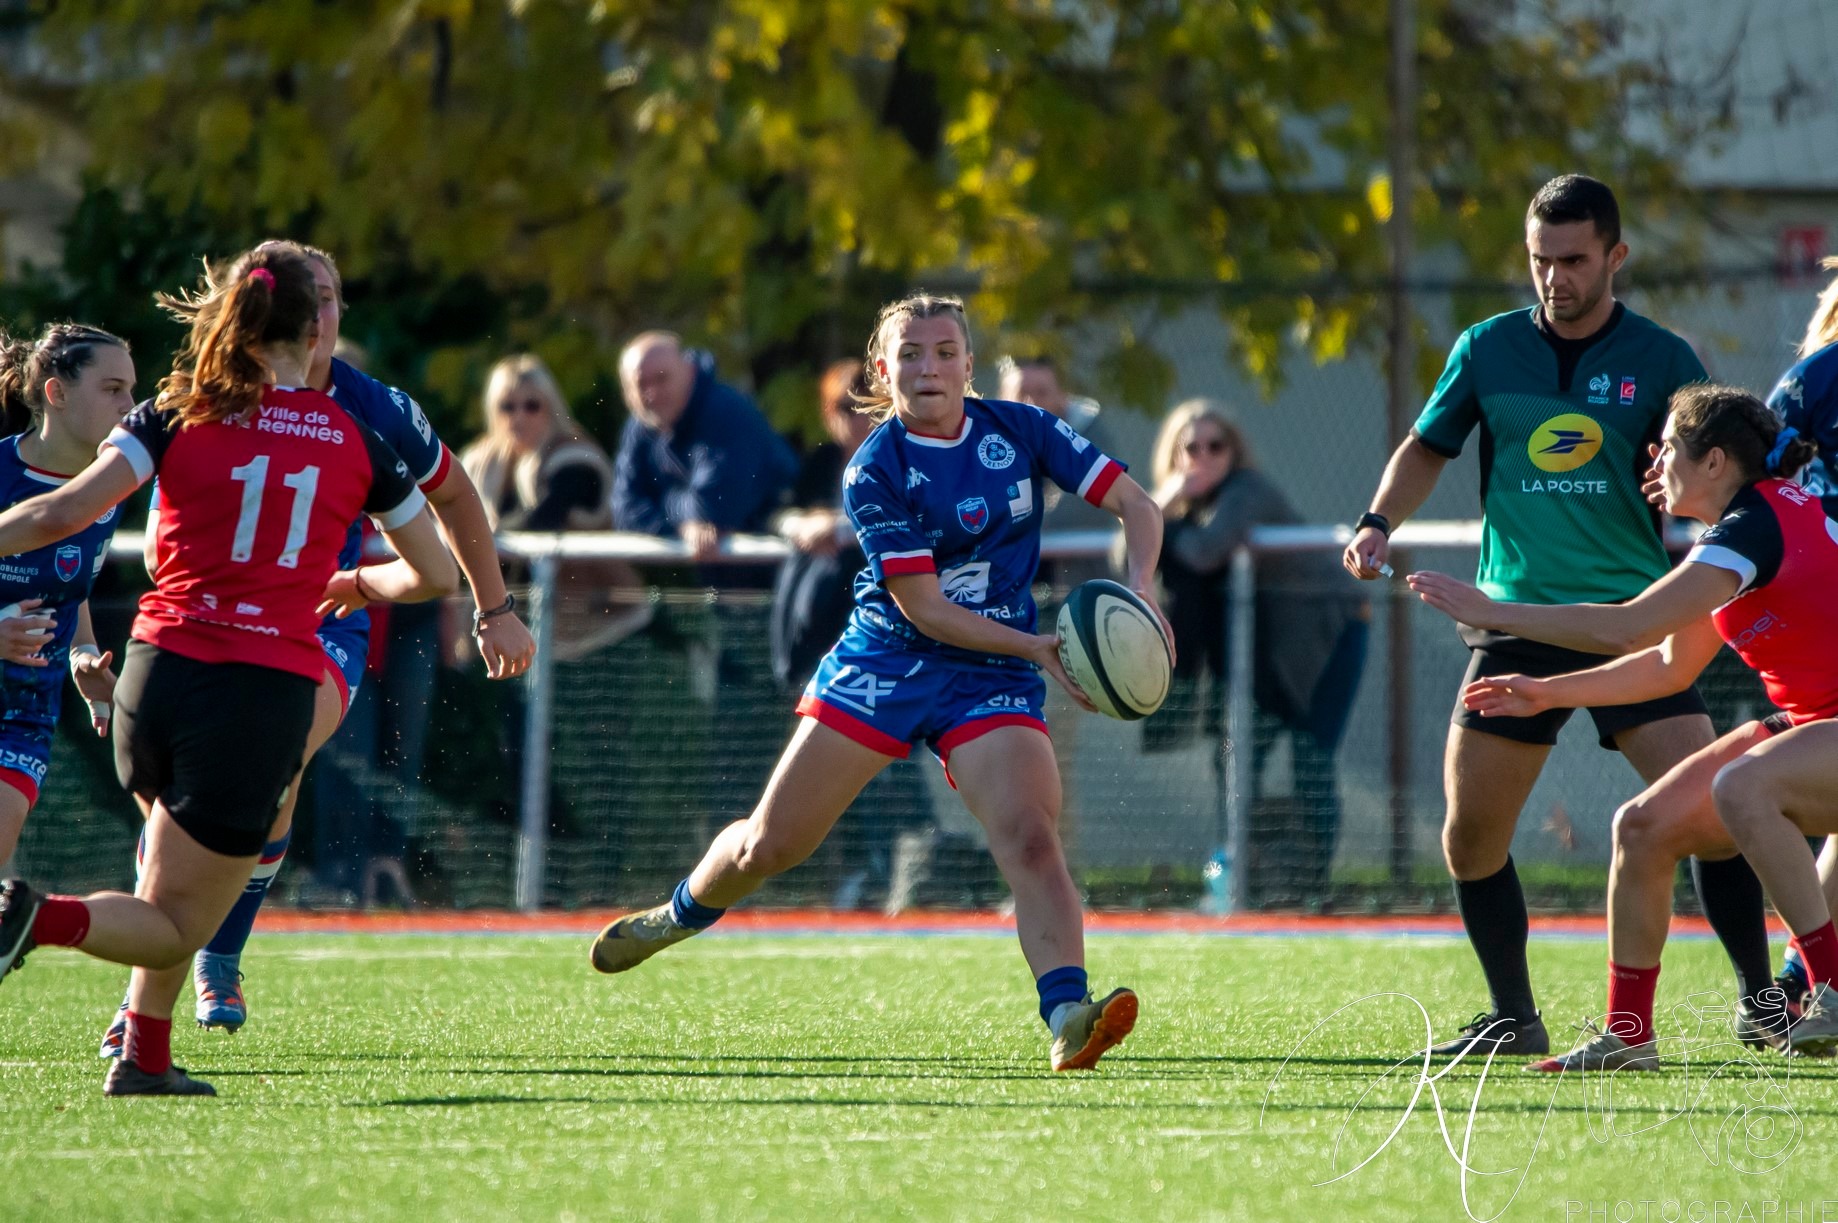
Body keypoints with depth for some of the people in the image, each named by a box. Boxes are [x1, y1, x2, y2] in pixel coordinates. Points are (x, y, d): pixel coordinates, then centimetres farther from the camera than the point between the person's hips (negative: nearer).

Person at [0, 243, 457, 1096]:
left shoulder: (177, 417, 2)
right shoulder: (356, 441, 5)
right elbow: (435, 574, 16)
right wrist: (357, 583, 35)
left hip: (162, 668, 2)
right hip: (270, 694, -2)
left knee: (176, 875, 30)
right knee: (176, 923, 2)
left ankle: (145, 1058, 22)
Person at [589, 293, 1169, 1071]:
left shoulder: (1017, 431, -2)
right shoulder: (874, 471, -12)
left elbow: (1136, 506, 0)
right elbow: (921, 606, -17)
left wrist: (1138, 595, -19)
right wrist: (1036, 647, -26)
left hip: (992, 682, 1)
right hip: (882, 665, -1)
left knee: (1030, 840, -24)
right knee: (769, 844, 7)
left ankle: (1068, 1020, -35)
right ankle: (684, 914, 38)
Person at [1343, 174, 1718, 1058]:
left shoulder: (1661, 361, 1)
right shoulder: (1487, 349, 6)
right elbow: (1429, 446, 19)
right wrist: (1379, 522, 4)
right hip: (1513, 621, 3)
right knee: (1469, 833, -1)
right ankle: (1513, 1018, 14)